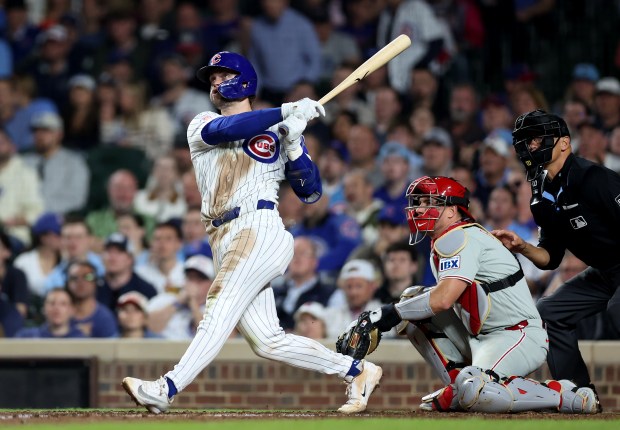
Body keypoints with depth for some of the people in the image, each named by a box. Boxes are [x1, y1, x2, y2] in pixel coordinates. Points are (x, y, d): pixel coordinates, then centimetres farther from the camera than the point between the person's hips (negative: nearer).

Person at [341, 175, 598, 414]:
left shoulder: (458, 238, -14)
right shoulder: (440, 245, 17)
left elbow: (443, 300, -26)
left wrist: (392, 312, -16)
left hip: (519, 337, -10)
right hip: (479, 339, 10)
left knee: (475, 392, -34)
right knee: (414, 298, 6)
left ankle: (567, 396, -15)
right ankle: (459, 388, 6)